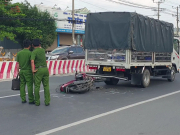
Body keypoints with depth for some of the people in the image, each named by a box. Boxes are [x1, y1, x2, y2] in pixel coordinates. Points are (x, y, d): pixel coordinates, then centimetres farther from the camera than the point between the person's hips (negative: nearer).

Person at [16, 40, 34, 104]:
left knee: (22, 85, 10)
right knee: (29, 85, -2)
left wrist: (18, 71, 15)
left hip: (21, 71, 5)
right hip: (28, 71, -5)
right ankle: (31, 100, 1)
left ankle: (23, 99, 13)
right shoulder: (30, 53, -11)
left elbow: (18, 63, 7)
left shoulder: (19, 53, 4)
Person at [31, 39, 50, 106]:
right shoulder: (42, 50, 10)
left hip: (38, 70, -4)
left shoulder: (34, 52, -6)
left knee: (37, 86, 4)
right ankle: (47, 101, 6)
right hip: (45, 69, 4)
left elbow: (32, 61, -19)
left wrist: (33, 70, -15)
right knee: (46, 86, 8)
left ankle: (37, 102, 9)